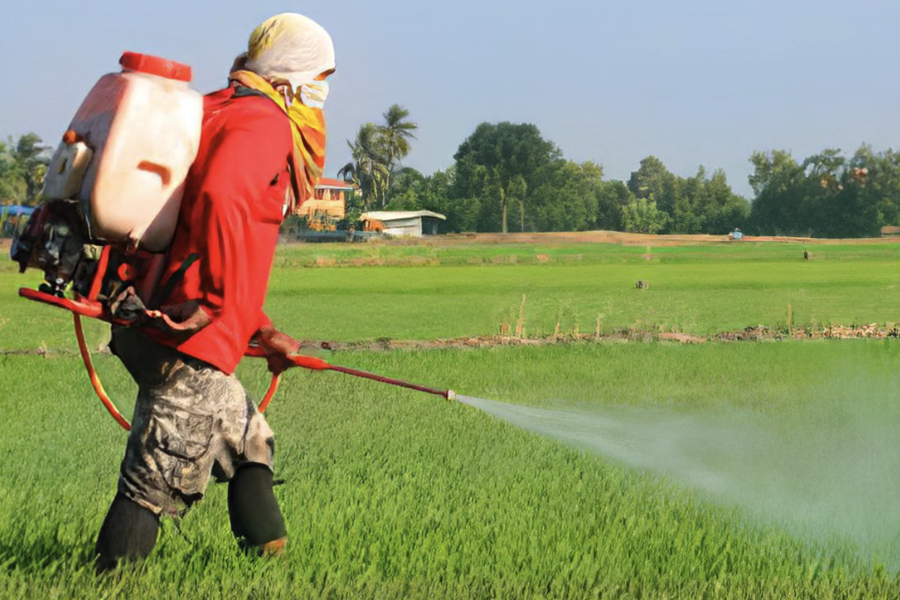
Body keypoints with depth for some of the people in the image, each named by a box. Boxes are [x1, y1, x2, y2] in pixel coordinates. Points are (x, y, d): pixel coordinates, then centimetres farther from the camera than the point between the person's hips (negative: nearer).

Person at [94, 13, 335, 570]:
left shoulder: (223, 113, 23)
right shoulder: (263, 122, -9)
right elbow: (218, 199, -31)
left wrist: (265, 334, 29)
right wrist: (213, 301, -24)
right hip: (186, 338, -11)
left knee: (251, 446, 24)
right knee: (159, 484, -7)